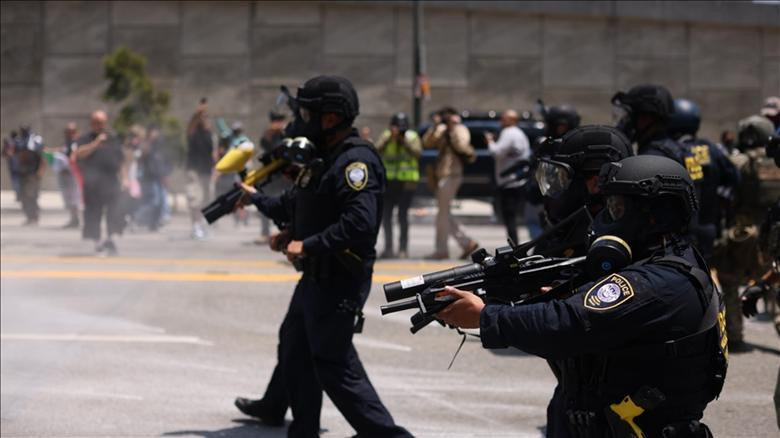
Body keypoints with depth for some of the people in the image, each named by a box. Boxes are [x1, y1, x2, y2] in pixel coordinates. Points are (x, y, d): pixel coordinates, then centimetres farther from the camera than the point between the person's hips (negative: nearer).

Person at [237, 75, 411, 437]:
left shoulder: (356, 160, -20)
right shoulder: (324, 157, 12)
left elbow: (360, 221, -31)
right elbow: (297, 203, 27)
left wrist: (307, 245, -25)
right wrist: (256, 199, 28)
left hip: (339, 282, -10)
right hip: (316, 277, 10)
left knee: (335, 366, -8)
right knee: (295, 351, 18)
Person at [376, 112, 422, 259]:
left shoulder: (412, 137, -3)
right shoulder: (385, 136, 2)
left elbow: (417, 152, -19)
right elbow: (377, 151, -13)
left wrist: (404, 141, -26)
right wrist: (390, 138, -23)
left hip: (407, 181, -3)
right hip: (389, 180, 3)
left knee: (402, 214, -7)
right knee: (385, 214, 2)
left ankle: (403, 248, -1)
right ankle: (388, 248, 9)